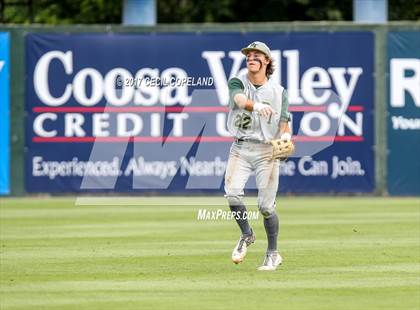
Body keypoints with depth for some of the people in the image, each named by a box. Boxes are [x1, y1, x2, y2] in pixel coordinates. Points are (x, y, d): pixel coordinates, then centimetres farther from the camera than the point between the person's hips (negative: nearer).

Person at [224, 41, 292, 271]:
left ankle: (272, 254, 13)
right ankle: (246, 235, 7)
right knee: (232, 192, -20)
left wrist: (285, 136, -24)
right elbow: (239, 99, -21)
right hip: (240, 149, 1)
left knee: (266, 205, -5)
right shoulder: (237, 82, 2)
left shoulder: (278, 92, 5)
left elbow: (284, 123, 1)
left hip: (267, 151, -1)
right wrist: (257, 106, -43)